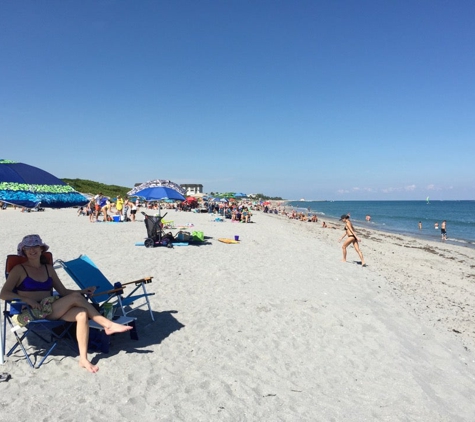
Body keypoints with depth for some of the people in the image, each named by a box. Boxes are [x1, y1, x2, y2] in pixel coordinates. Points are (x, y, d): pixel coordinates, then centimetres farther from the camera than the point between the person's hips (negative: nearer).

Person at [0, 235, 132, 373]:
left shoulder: (48, 268, 17)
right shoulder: (19, 269, 4)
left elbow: (63, 291, 14)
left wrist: (83, 291, -3)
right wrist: (28, 300, -19)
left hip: (52, 310, 5)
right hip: (32, 313, -5)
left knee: (82, 314, -26)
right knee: (75, 297, -25)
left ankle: (83, 359, -29)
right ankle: (108, 325, -21)